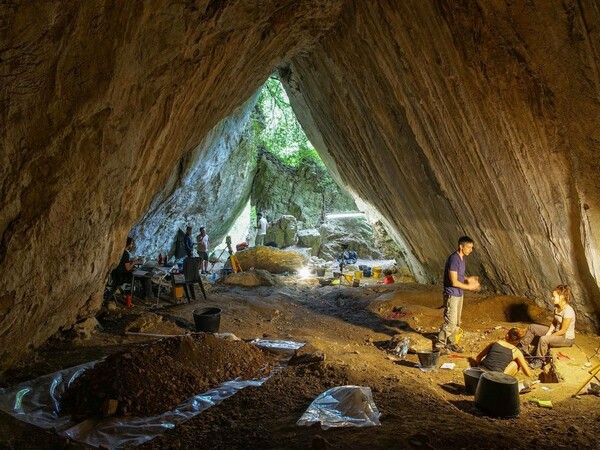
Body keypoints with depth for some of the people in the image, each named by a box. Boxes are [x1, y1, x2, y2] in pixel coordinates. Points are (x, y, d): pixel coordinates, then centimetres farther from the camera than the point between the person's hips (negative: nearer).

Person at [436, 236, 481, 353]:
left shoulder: (461, 258, 8)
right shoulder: (453, 259, -23)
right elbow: (454, 282, -24)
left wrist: (467, 279, 3)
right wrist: (469, 287, -14)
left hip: (459, 294, 9)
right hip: (451, 295, -9)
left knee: (457, 322, 16)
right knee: (450, 322, -6)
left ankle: (451, 343, 28)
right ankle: (440, 344, 5)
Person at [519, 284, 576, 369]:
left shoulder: (568, 311, -29)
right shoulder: (556, 307, -1)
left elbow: (563, 330, -24)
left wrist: (549, 336, -14)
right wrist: (548, 334, -5)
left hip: (566, 338, -9)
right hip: (556, 331, 9)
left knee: (543, 339, -34)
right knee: (532, 327, 5)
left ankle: (538, 361, -11)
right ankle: (523, 348, 18)